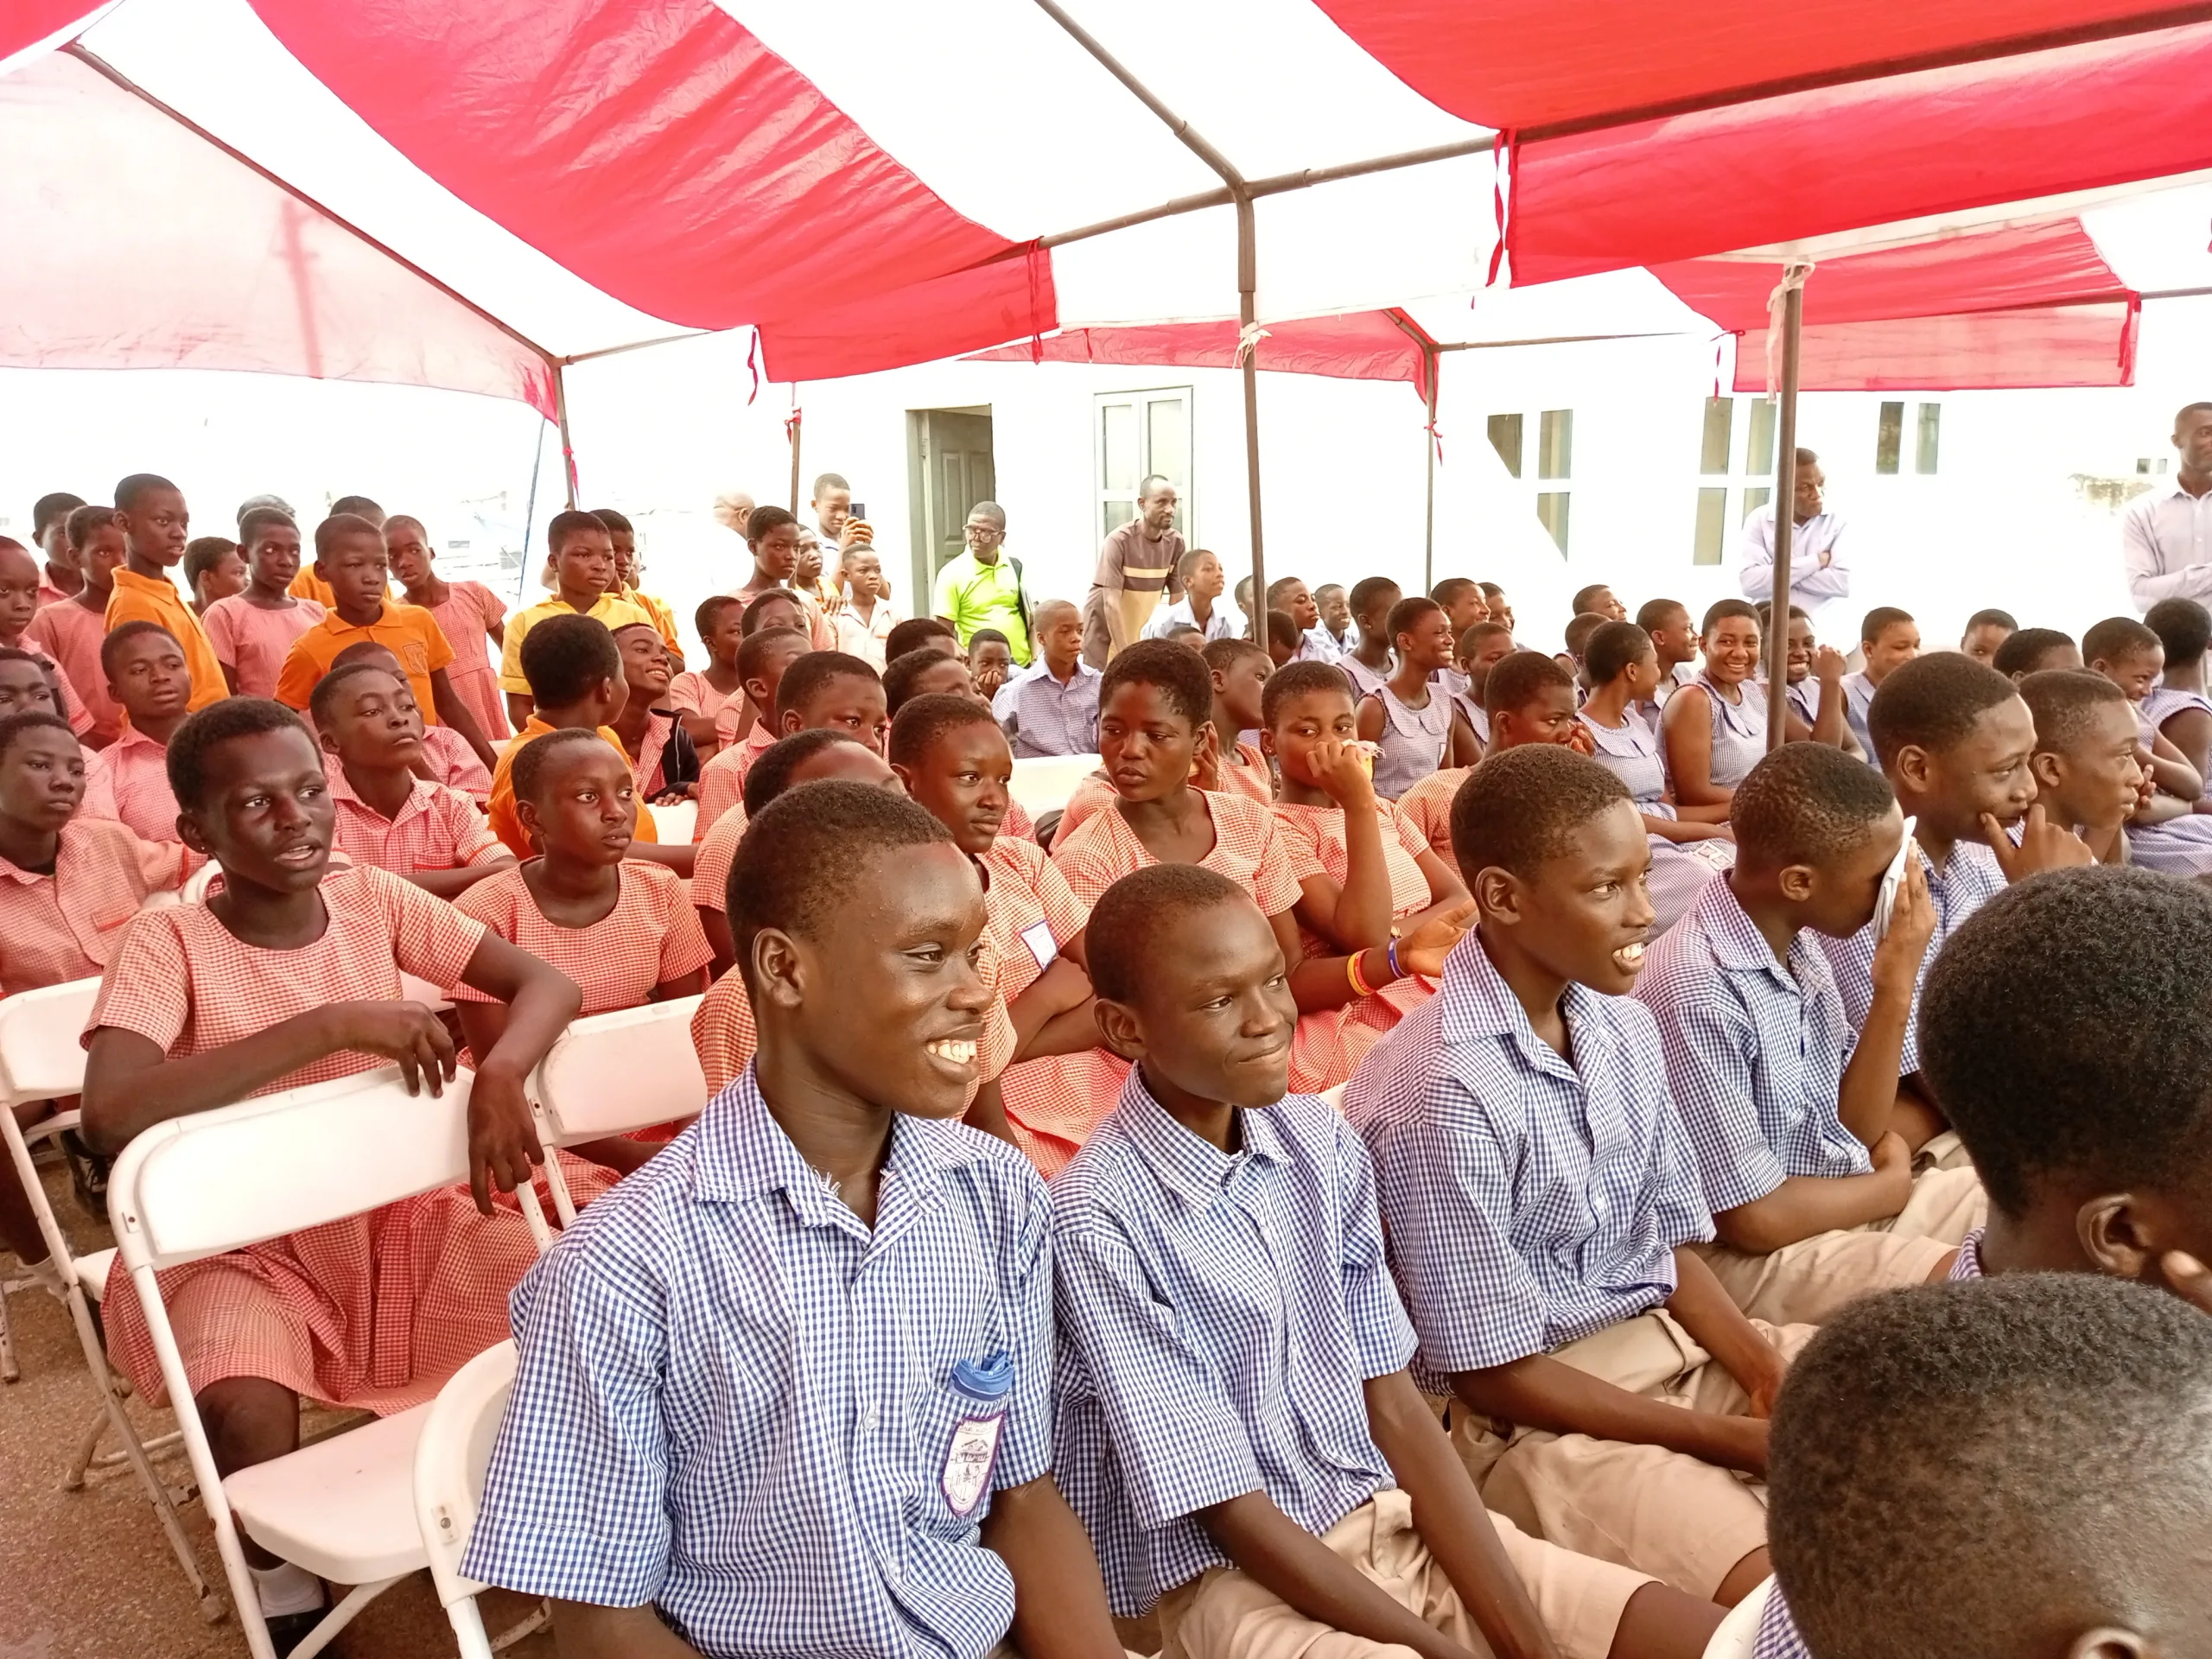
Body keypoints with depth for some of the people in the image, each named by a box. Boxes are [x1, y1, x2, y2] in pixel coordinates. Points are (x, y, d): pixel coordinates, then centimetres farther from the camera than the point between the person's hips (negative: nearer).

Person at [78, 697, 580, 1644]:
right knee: (248, 1412, -30)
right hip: (245, 1247, -2)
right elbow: (109, 1116, -31)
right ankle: (282, 1586, 3)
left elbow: (545, 984, -7)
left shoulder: (373, 899, -6)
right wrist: (333, 1024, -34)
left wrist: (499, 1074, -29)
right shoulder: (167, 940, -15)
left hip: (402, 1217, 3)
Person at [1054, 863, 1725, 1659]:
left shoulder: (1322, 1139, -2)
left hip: (1390, 1516, 6)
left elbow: (1395, 1407, 1)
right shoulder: (1100, 1220, -21)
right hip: (1229, 1578, -6)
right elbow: (1235, 1515, -16)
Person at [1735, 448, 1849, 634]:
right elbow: (1750, 582, -13)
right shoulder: (1759, 520, 0)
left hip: (1821, 630, 0)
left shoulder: (1838, 522, 1)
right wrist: (1815, 561, -11)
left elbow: (1843, 583, -12)